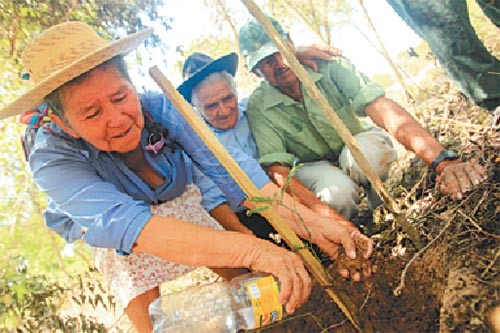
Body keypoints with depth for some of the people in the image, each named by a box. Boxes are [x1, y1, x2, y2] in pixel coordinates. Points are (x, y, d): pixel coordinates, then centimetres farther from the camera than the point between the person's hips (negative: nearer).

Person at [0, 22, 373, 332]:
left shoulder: (159, 106, -29)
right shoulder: (52, 160, -35)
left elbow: (226, 165, -38)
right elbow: (123, 223, -51)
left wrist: (306, 220, -55)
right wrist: (252, 249, -64)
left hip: (183, 206, 2)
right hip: (122, 242, -1)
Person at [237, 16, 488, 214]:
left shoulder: (328, 66, -21)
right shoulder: (258, 108, -19)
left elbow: (383, 109, -34)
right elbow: (278, 170, -27)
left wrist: (444, 161, -48)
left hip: (358, 147, 1)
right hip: (313, 166, 0)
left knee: (361, 152, -36)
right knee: (336, 191, -35)